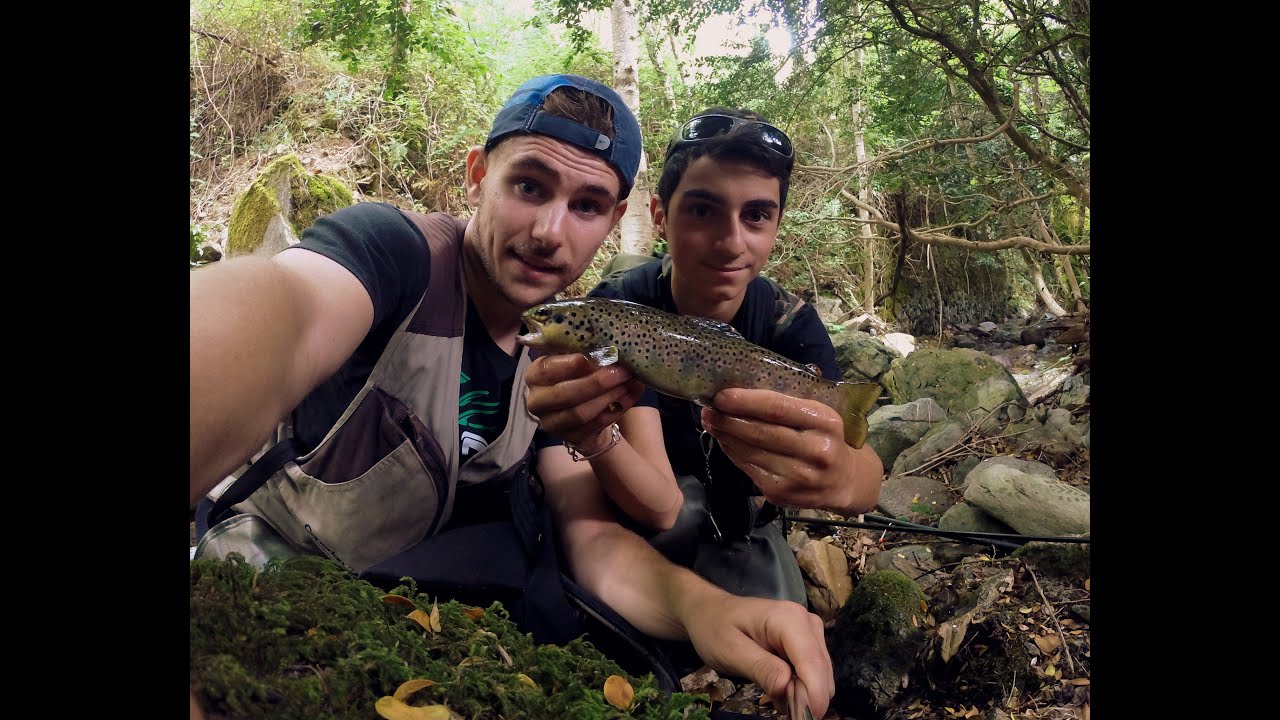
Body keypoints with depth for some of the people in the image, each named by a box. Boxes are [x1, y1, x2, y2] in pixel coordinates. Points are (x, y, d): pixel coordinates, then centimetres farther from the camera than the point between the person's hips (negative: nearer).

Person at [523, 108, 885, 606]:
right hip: (648, 527, -1)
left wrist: (841, 474, -57)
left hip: (744, 528, 2)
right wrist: (595, 439, -53)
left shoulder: (791, 322, -17)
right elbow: (659, 506, -31)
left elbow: (867, 483, -32)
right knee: (688, 509, -30)